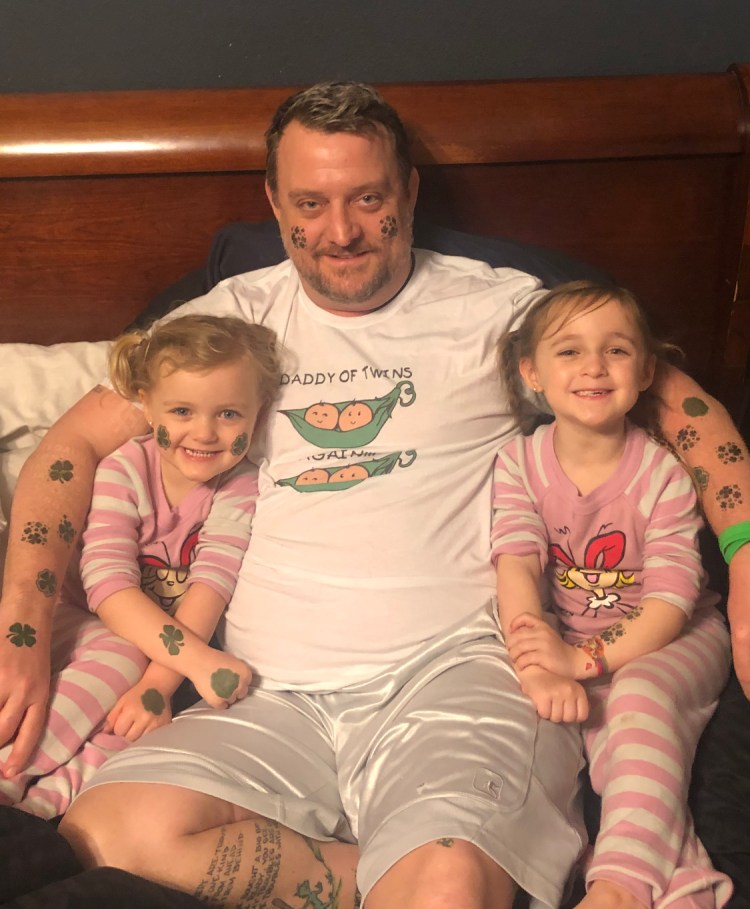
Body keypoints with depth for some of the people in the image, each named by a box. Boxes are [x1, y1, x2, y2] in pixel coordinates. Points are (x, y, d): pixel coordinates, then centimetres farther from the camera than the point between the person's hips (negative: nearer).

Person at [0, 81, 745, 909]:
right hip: (270, 692, 5)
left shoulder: (496, 307, 9)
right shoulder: (237, 316, 15)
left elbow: (673, 400, 9)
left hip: (450, 663, -4)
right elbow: (78, 441, 13)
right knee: (108, 835, -22)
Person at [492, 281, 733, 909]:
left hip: (670, 640, -3)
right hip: (571, 644, 3)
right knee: (601, 719, -25)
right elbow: (517, 570, -21)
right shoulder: (520, 463, -8)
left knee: (639, 696, -31)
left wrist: (586, 658, -32)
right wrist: (539, 672, -37)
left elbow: (672, 601, -18)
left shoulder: (662, 473, -13)